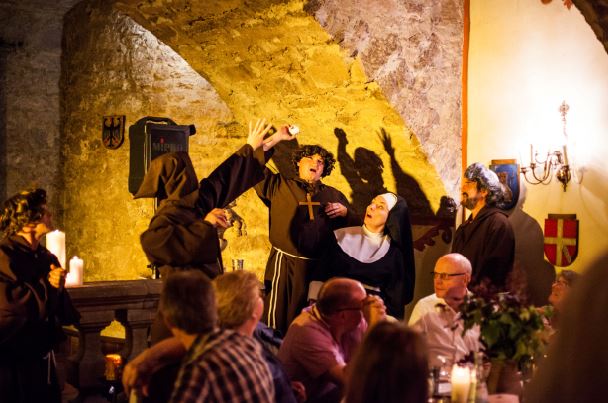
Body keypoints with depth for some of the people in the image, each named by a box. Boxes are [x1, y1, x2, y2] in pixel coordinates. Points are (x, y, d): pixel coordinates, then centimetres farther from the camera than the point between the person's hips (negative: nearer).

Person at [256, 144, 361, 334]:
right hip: (285, 264, -2)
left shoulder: (334, 195, 16)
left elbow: (355, 226, 18)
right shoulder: (279, 186, 10)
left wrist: (345, 212, -2)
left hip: (321, 267, 2)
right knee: (278, 319, -2)